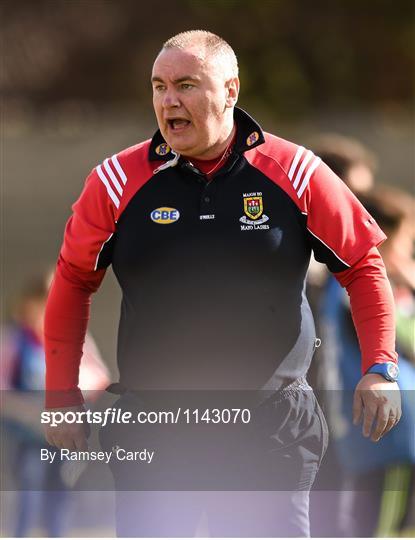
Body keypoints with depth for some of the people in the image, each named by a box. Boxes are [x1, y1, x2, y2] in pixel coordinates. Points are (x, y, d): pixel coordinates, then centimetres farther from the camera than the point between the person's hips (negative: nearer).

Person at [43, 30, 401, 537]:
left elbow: (362, 266, 7)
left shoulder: (297, 175, -2)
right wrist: (61, 394, 9)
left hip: (270, 428, -1)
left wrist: (379, 370, -3)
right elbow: (73, 281, 11)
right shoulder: (118, 181, -1)